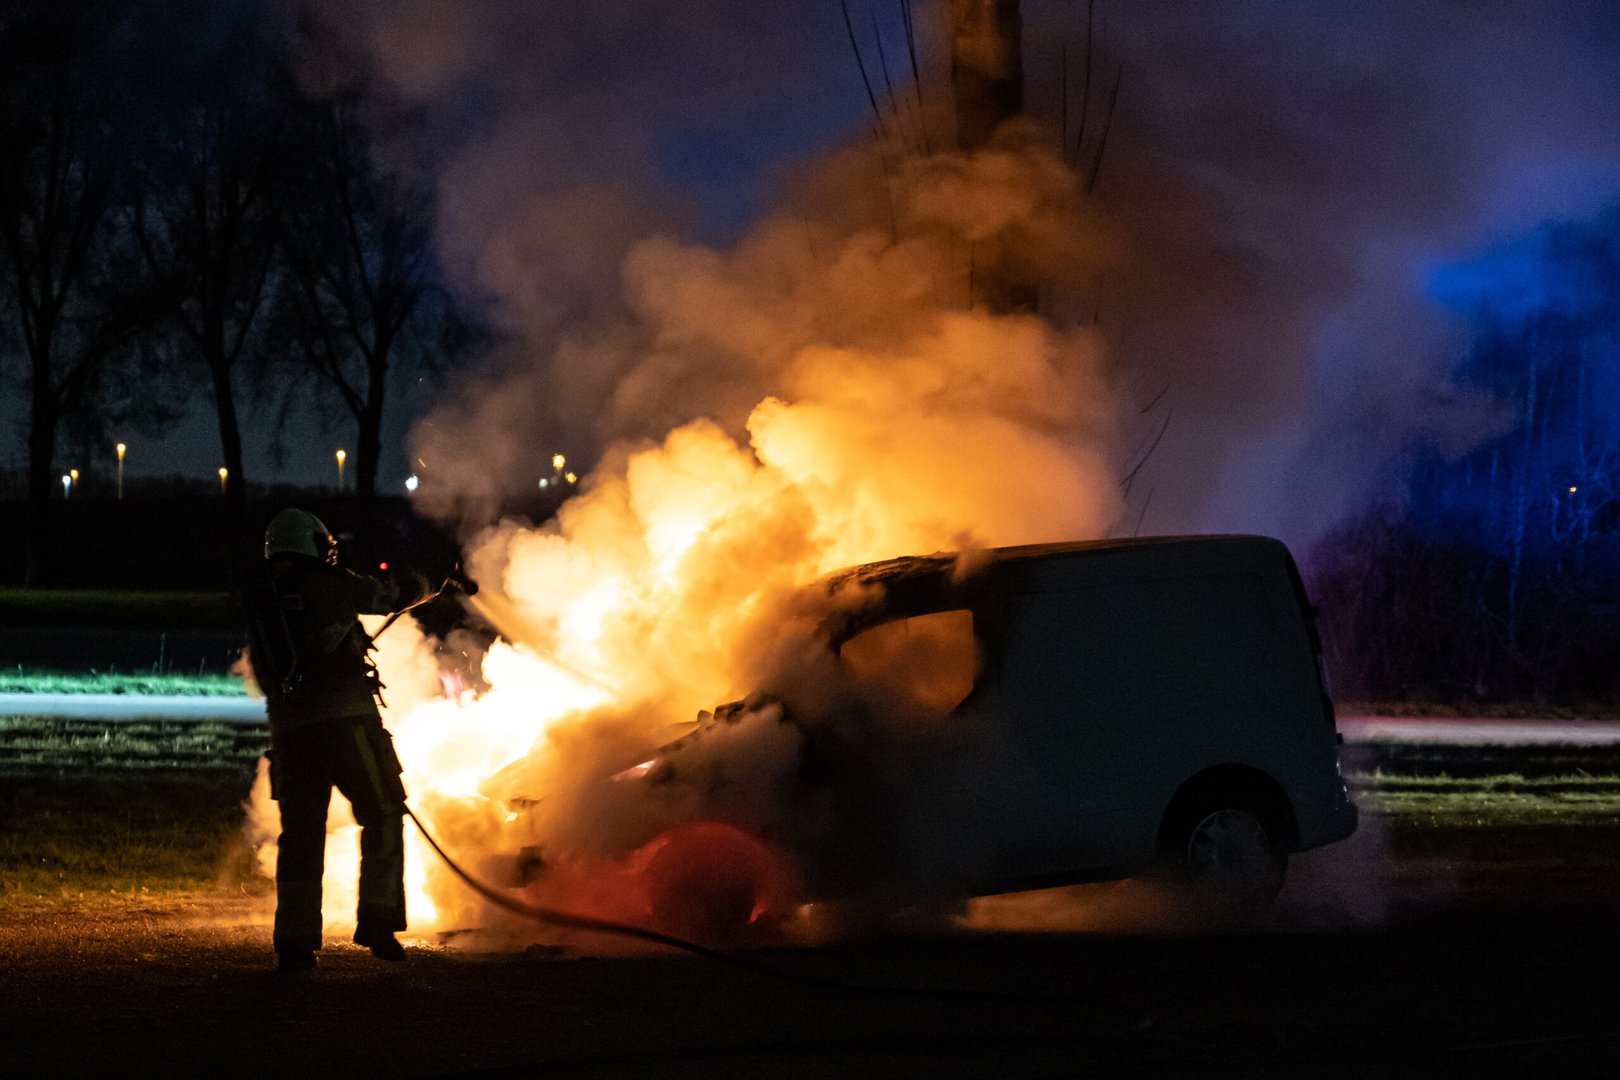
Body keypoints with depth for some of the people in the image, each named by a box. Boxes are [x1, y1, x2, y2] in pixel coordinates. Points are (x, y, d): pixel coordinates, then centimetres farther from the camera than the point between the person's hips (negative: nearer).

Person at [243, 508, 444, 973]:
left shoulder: (258, 600, 15)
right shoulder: (325, 584, 0)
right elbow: (395, 595, 11)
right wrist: (430, 584, 33)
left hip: (288, 729, 5)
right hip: (345, 719, -5)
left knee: (300, 833, 8)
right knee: (383, 817, 7)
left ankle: (294, 942, 2)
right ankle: (377, 922, 0)